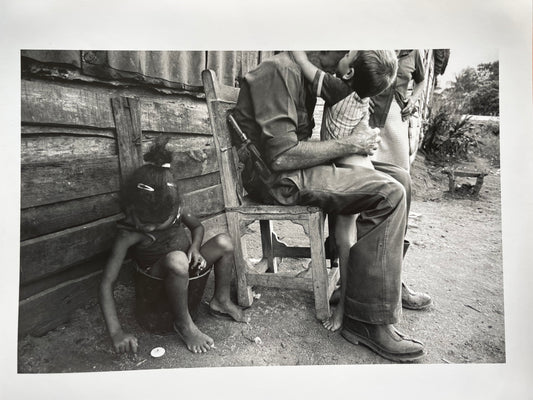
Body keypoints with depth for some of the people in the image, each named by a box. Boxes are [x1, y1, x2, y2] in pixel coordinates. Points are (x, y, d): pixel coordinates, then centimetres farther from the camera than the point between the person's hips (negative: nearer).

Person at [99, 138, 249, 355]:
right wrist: (116, 332, -31)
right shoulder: (129, 235, -24)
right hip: (157, 275, -4)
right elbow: (106, 283, -24)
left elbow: (198, 226, 8)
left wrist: (195, 248, -15)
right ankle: (183, 324, -17)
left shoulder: (176, 209, -14)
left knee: (224, 242, -17)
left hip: (187, 267, 5)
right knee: (177, 260, -39)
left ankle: (221, 300, 3)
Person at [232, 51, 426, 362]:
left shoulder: (305, 76, 18)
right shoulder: (279, 70, -15)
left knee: (400, 178, 4)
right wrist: (351, 144, -16)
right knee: (389, 193, -23)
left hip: (298, 167, 10)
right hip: (277, 178, -10)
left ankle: (390, 284, 16)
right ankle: (370, 321, -15)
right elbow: (281, 156, -25)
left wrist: (360, 143, 3)